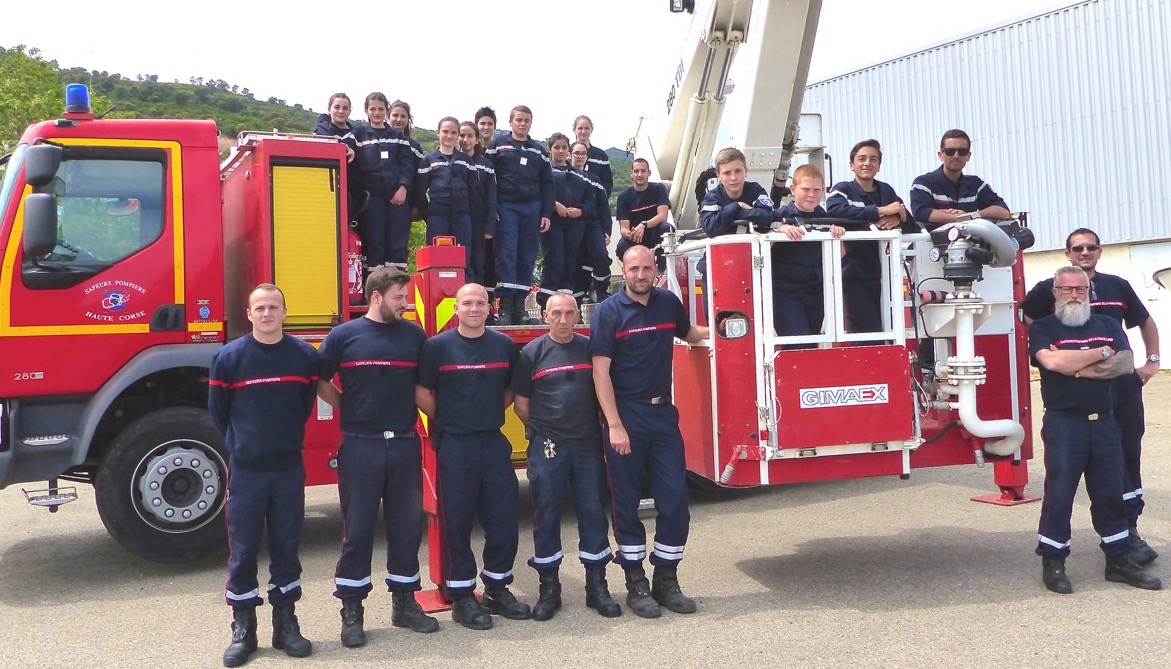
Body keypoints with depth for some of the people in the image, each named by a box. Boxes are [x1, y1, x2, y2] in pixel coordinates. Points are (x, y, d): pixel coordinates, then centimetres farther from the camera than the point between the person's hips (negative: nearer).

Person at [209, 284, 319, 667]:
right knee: (243, 551, 5)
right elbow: (218, 410, 5)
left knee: (287, 547, 9)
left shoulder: (305, 355, -1)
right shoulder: (228, 357, -6)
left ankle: (285, 623, 20)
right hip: (246, 470, -1)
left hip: (290, 468, 2)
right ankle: (242, 629, 16)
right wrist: (241, 444, 10)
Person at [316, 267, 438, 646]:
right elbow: (321, 382, 4)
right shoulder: (343, 336, -2)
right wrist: (351, 409, 1)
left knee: (407, 525, 9)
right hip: (360, 445, -3)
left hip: (405, 444, 3)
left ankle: (404, 601, 24)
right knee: (358, 529, 4)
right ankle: (351, 610, 14)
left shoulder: (414, 335, 6)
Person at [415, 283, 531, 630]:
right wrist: (446, 421, 2)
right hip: (454, 446, -4)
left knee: (504, 519, 7)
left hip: (495, 442, 4)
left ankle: (497, 589, 23)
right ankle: (461, 597, 13)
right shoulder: (437, 346, -4)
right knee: (457, 522, 2)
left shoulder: (505, 345, 6)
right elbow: (421, 392, -2)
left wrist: (491, 413, 8)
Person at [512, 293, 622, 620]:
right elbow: (521, 405, 4)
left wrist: (592, 427, 7)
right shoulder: (532, 353, 1)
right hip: (547, 447, -2)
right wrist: (545, 428, 6)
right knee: (546, 514, 3)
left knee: (593, 512, 6)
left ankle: (597, 586, 17)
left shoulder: (591, 348, 6)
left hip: (589, 445, 2)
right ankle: (548, 588, 15)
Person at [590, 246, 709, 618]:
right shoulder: (609, 312, -6)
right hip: (625, 416, -4)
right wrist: (614, 425, -17)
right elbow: (601, 372, -11)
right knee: (627, 503, 4)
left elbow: (689, 333, 30)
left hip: (663, 413, 4)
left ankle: (666, 580, 17)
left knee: (675, 499, 3)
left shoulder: (669, 303, 8)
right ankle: (636, 584, 15)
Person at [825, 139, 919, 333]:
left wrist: (898, 219, -15)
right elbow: (834, 210, -24)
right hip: (855, 276, -5)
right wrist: (881, 211, -23)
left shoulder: (886, 190, 15)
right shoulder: (843, 189, 0)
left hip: (884, 274, 5)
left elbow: (913, 226, 9)